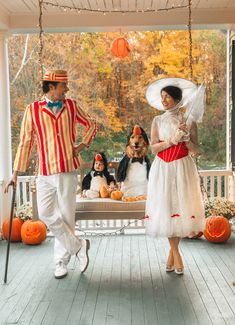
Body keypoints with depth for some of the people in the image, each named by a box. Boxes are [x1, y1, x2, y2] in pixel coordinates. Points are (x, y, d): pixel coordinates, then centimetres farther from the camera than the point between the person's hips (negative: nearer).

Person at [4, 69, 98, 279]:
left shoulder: (71, 106, 6)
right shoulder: (33, 110, -1)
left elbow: (92, 125, 20)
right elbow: (25, 143, 0)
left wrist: (82, 146, 5)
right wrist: (15, 174, -2)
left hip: (68, 171, 1)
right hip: (45, 173, 0)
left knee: (66, 216, 4)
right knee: (46, 214, -6)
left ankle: (62, 261, 19)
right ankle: (78, 246, 12)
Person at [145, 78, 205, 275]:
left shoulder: (189, 120, 4)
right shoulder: (158, 121, 8)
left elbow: (196, 151, 2)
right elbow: (154, 147, -2)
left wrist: (186, 137, -15)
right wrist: (172, 140, -14)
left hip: (182, 168, -1)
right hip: (163, 169, 1)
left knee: (182, 207, -1)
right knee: (166, 209, -2)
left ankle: (172, 252, 16)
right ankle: (176, 254, 11)